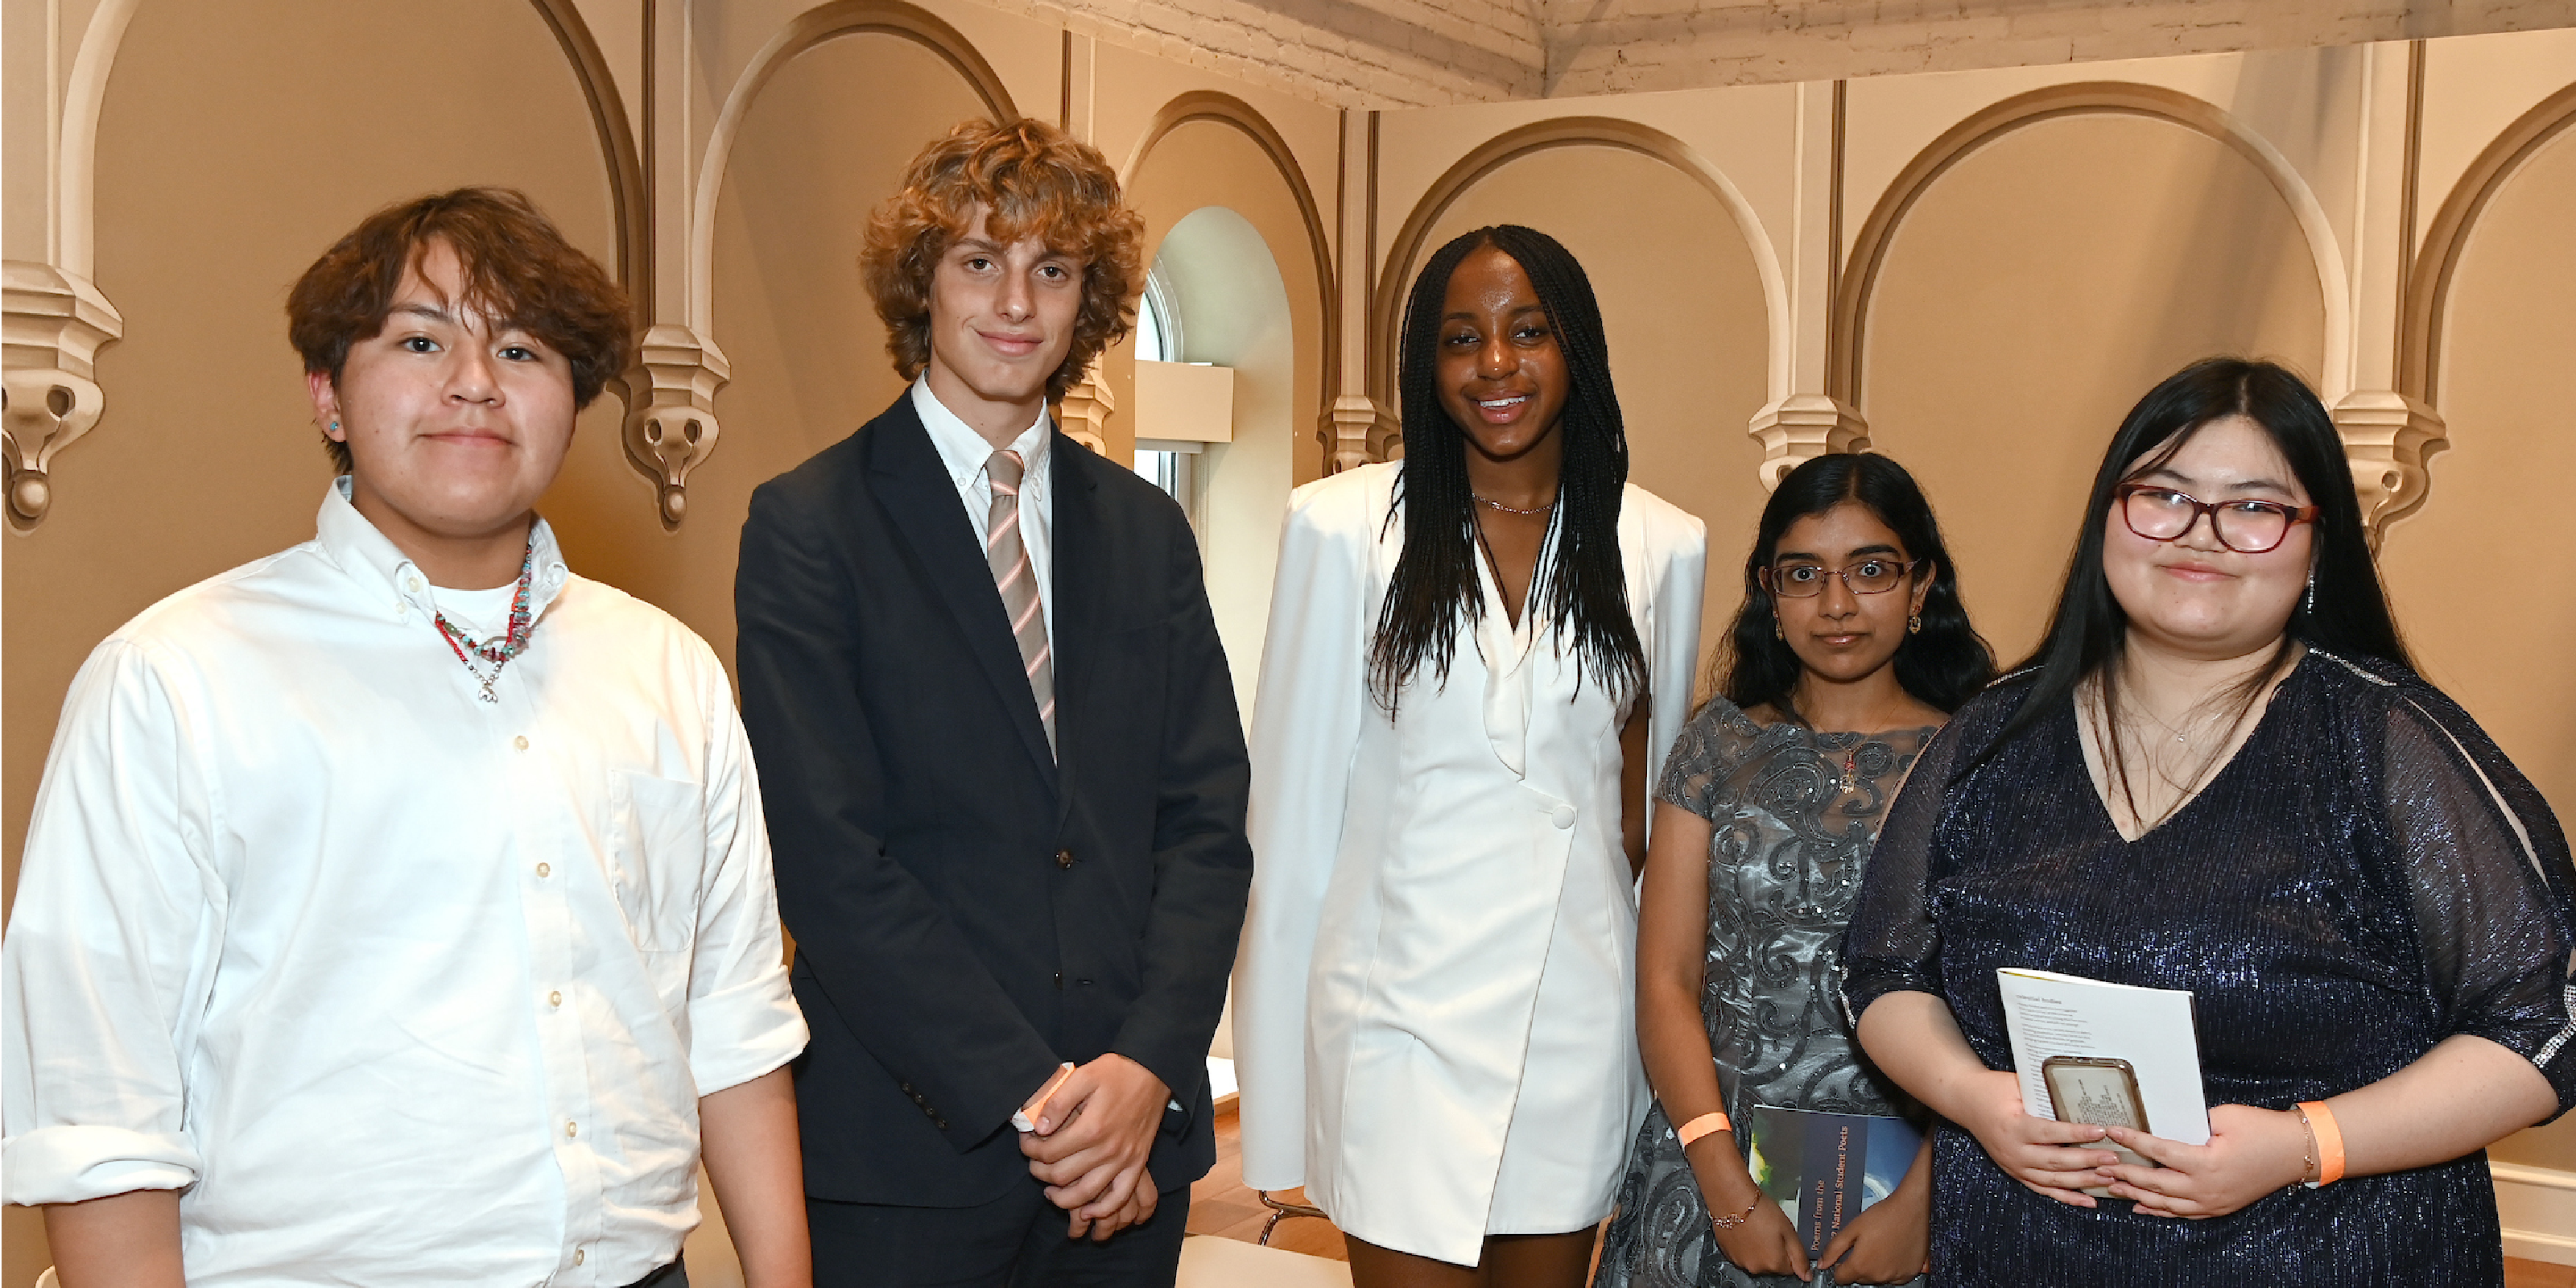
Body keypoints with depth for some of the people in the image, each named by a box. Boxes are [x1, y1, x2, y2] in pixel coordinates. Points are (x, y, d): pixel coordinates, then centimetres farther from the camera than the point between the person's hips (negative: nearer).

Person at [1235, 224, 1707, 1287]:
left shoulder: (1663, 546, 3)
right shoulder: (1346, 525, -4)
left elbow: (1657, 793, 13)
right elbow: (1294, 801, 0)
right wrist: (1277, 1068, 1)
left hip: (1581, 1008, 3)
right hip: (1403, 1001, -2)